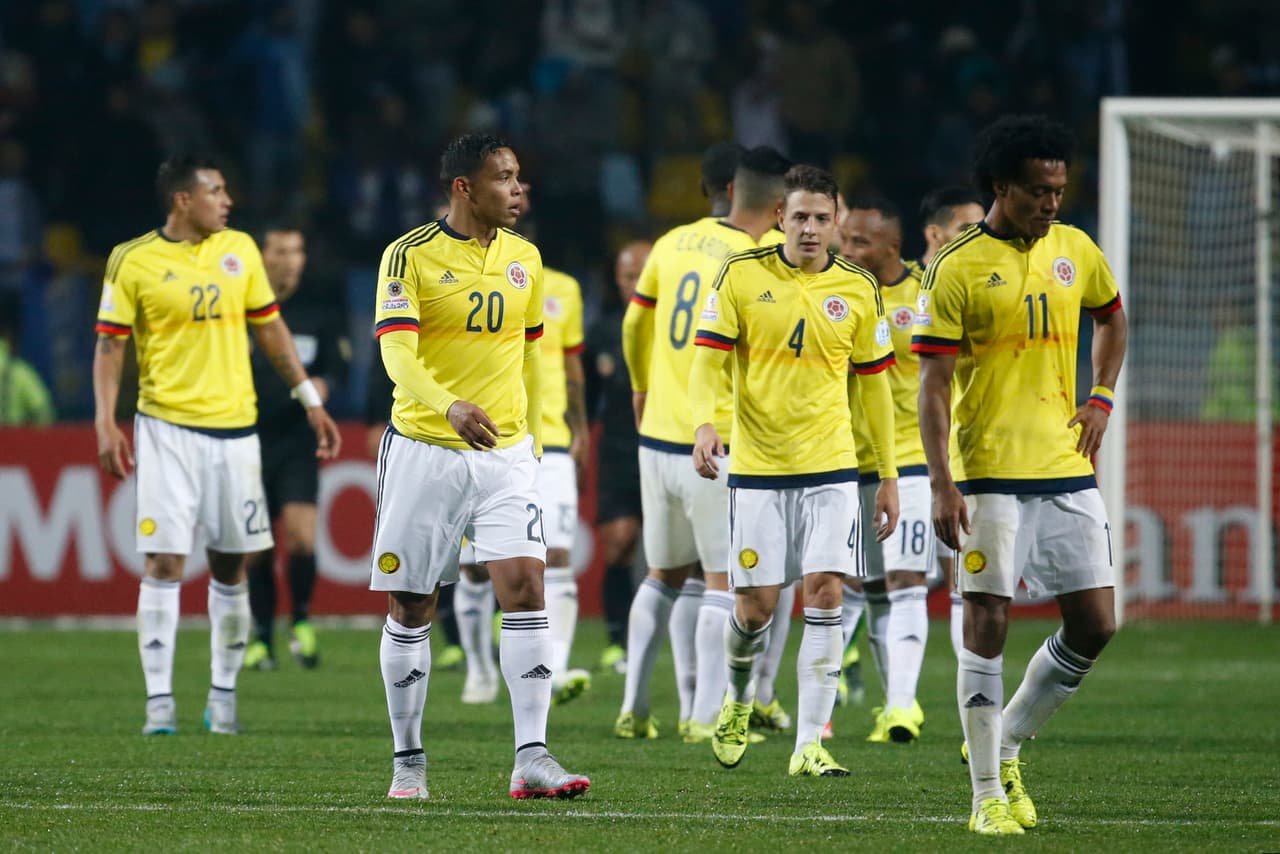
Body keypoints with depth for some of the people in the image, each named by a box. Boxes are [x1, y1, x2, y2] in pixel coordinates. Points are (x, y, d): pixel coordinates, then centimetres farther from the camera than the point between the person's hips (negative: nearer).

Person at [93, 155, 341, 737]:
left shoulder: (239, 250, 7)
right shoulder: (133, 262, -4)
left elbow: (271, 329, 15)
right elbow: (110, 344, -2)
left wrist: (311, 402, 12)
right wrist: (105, 423, -12)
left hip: (234, 426, 4)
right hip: (166, 425, -4)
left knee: (231, 565, 6)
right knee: (164, 562, -8)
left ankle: (223, 695, 16)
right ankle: (159, 699, -4)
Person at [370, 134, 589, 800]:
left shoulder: (524, 258, 9)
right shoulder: (410, 256, -8)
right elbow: (397, 352, -20)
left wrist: (532, 436, 19)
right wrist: (450, 407, -37)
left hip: (505, 451, 3)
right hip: (425, 449, -3)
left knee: (524, 587, -12)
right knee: (410, 609, 3)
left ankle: (532, 759, -13)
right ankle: (407, 761, 15)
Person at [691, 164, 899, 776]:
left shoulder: (858, 289, 4)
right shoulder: (741, 276, -2)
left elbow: (872, 382, 12)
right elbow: (707, 359, -3)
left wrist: (889, 476, 12)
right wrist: (704, 425, -23)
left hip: (831, 467, 1)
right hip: (756, 467, -1)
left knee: (825, 595, -11)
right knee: (755, 605, 1)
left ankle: (809, 744, -7)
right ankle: (737, 696, 34)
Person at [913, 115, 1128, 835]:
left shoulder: (1077, 253, 7)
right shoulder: (957, 270, -8)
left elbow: (1113, 318, 28)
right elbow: (934, 385, -9)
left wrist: (1102, 401, 13)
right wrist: (942, 485, -16)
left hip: (1069, 470, 5)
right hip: (990, 473, -5)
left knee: (1095, 625, 2)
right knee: (988, 625, -5)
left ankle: (1007, 746, 22)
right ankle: (989, 795, 2)